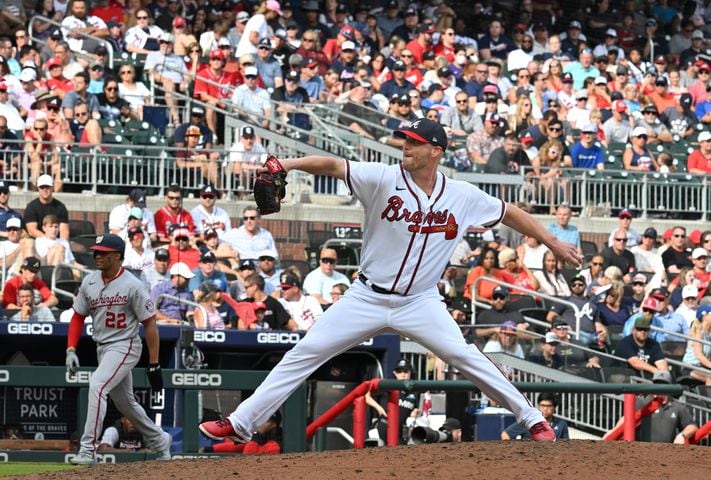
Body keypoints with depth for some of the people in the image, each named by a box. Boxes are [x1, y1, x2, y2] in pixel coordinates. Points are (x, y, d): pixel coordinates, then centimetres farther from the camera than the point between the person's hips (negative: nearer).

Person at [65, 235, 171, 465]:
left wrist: (154, 365, -12)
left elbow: (150, 325, -11)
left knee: (97, 386, -26)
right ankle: (160, 441, 39)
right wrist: (71, 350, -3)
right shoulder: (89, 282, 2)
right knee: (124, 403, 18)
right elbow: (78, 317, 11)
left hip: (124, 346, -7)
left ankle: (88, 450, -26)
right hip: (102, 348, 7)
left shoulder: (132, 286, -15)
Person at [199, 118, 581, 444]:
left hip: (420, 302, 0)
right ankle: (240, 423, 0)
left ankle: (532, 419, 1)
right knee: (305, 353, -4)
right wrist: (290, 164, -36)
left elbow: (509, 213, 9)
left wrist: (553, 243, 11)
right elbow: (334, 166, -20)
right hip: (367, 298, 0)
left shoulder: (463, 197, -4)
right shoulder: (384, 180, -11)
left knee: (465, 357, -13)